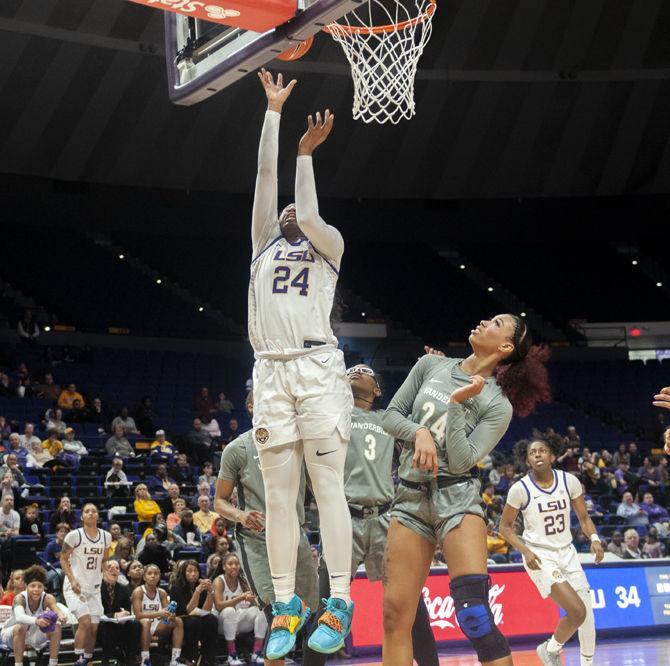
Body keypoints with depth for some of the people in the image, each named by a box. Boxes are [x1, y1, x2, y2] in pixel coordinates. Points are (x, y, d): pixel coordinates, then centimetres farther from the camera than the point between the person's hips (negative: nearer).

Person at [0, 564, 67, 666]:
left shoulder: (47, 598, -19)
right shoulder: (20, 598, -29)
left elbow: (57, 610, -39)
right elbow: (19, 617, -50)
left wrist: (62, 617, -64)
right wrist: (36, 621, -70)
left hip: (34, 635, 4)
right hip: (11, 634, -4)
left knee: (56, 627, -19)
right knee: (20, 628, -36)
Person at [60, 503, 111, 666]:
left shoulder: (106, 536, 4)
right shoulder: (74, 535, -11)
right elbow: (63, 559, -4)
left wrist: (102, 577, 10)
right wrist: (72, 580, -14)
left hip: (94, 587, 5)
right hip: (75, 586, -5)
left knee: (94, 628, 5)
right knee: (85, 621, -21)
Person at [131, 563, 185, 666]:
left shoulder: (162, 593, 7)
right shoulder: (138, 591, -9)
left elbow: (167, 612, 2)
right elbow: (137, 615, -19)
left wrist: (171, 615, -24)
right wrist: (158, 614, -30)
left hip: (157, 625, 6)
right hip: (141, 625, -6)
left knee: (178, 621, -13)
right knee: (145, 622, -38)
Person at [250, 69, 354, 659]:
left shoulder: (328, 246, 15)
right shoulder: (265, 244, 24)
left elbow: (312, 217, -6)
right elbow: (266, 177, 18)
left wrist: (306, 155, 0)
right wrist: (274, 111, 17)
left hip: (319, 368, -4)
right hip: (271, 372, 4)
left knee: (328, 487, -9)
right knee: (279, 495, 0)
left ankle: (339, 604, -12)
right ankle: (286, 605, 2)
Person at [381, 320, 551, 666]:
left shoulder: (498, 405, -2)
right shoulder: (431, 365, 9)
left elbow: (461, 461, -11)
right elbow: (391, 416, 10)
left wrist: (457, 404, -15)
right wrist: (420, 432, -9)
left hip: (456, 498, -4)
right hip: (410, 498, 4)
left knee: (474, 614, -19)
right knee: (395, 615, 0)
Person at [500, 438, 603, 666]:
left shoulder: (569, 481, -3)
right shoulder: (520, 489, -12)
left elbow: (583, 517, 7)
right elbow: (505, 527, -2)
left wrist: (594, 538, -13)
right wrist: (525, 551, -17)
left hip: (567, 552, 5)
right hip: (539, 557, -5)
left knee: (587, 614, 4)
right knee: (576, 611, -18)